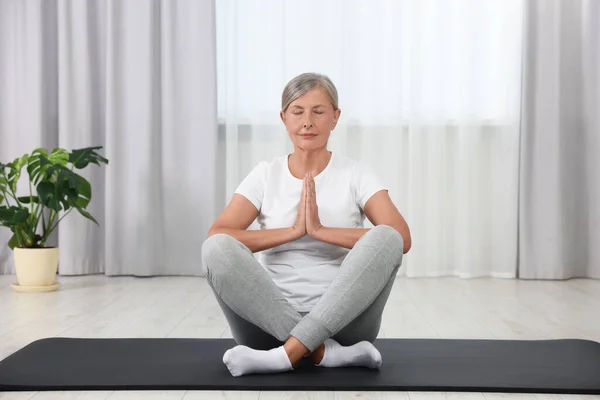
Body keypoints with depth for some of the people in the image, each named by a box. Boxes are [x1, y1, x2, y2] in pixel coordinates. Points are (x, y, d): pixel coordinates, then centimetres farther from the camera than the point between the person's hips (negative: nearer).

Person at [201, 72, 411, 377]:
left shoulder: (355, 174, 4)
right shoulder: (265, 174, 7)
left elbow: (400, 238, -14)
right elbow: (216, 236, -9)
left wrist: (321, 231, -19)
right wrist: (293, 231, -16)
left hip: (340, 321, -1)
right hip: (270, 319, 1)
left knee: (386, 239, -29)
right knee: (217, 248, -27)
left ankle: (286, 354, -34)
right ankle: (327, 352, -29)